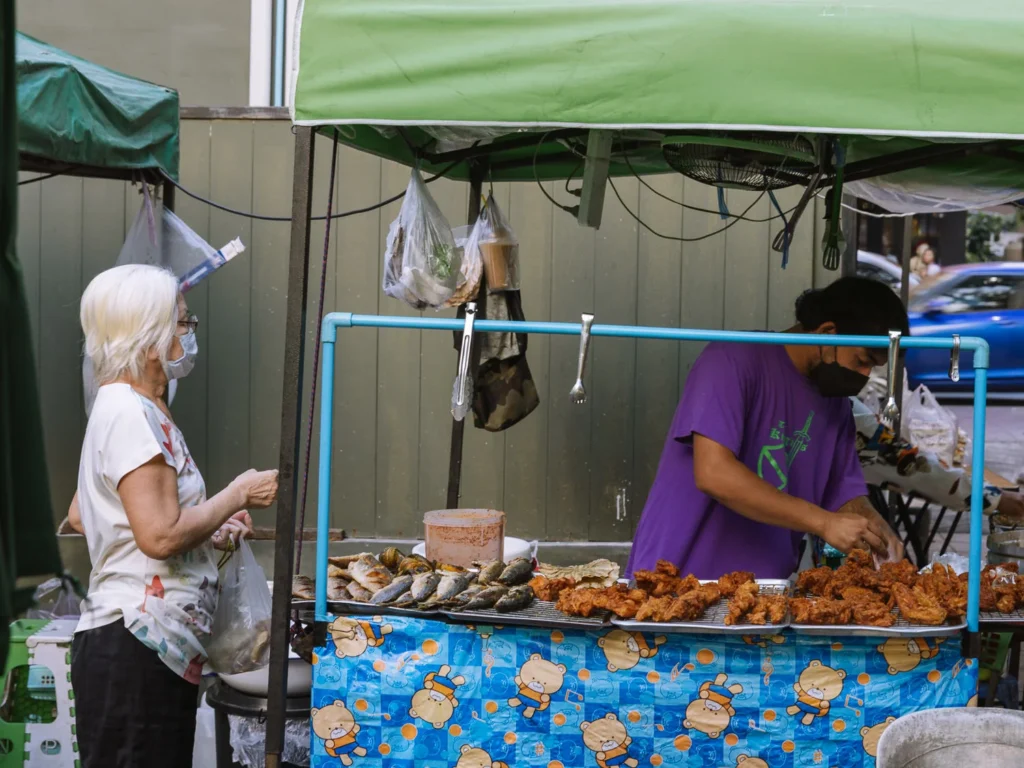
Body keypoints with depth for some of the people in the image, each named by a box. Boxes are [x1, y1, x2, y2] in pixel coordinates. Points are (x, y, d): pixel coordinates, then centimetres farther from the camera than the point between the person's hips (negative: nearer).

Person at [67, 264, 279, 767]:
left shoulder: (126, 409, 16)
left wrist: (207, 529, 16)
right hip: (137, 647, -10)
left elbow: (81, 516, 22)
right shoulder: (131, 414, -16)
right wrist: (238, 495, -8)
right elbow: (160, 536, -22)